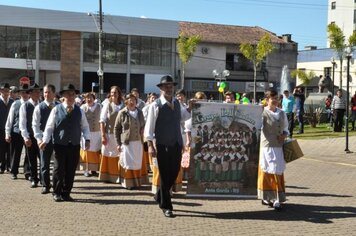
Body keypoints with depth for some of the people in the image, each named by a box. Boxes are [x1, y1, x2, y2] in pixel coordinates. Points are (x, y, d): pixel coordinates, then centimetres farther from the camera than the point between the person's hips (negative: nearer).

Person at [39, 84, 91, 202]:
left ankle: (66, 193, 18)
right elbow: (49, 126, -1)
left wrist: (87, 139, -2)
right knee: (59, 170, 3)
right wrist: (45, 140, -10)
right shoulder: (56, 110, 0)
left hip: (74, 145, 3)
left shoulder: (79, 111, 9)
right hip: (60, 145, -3)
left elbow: (85, 126, 11)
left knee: (71, 171, 6)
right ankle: (57, 193, 16)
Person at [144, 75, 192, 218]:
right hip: (163, 145, -6)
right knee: (165, 175, 1)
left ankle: (159, 196, 36)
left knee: (174, 173, 12)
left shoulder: (177, 103, 10)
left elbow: (183, 117, 26)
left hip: (177, 144, 6)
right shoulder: (156, 105, -8)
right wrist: (150, 145, -15)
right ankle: (166, 206, 13)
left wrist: (190, 108, 8)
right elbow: (149, 127, -9)